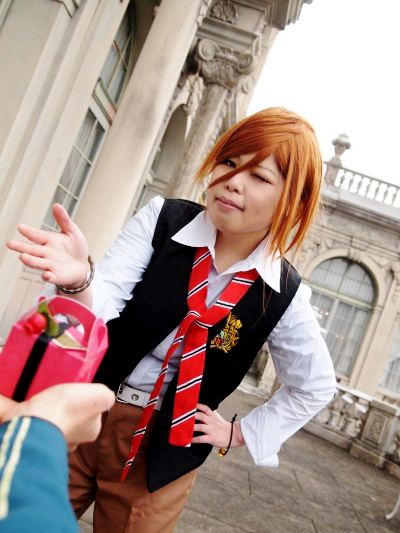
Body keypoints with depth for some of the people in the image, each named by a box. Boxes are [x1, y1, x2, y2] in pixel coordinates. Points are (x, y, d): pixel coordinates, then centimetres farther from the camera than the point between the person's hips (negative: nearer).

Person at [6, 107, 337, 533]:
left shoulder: (282, 295, -10)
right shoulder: (162, 219, -12)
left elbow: (316, 386, 6)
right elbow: (101, 304, -20)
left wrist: (239, 433, 3)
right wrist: (78, 282, -42)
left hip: (162, 447, 0)